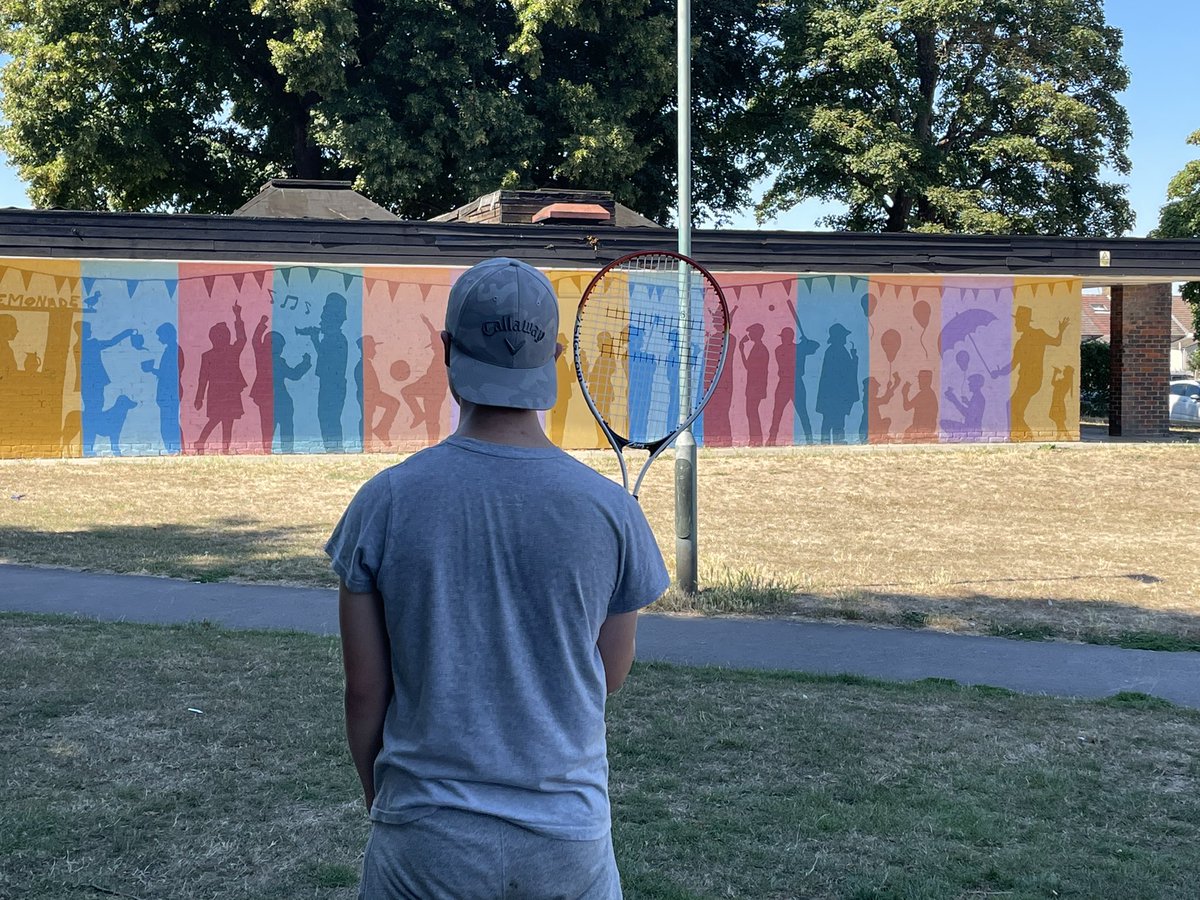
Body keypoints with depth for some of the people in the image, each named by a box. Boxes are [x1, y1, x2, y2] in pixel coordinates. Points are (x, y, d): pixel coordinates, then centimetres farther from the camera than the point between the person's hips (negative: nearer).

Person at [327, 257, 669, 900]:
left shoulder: (384, 503, -9)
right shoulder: (610, 509, -9)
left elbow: (365, 691, -4)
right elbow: (610, 677, 3)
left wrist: (381, 803, 11)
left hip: (425, 843, 0)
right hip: (570, 838, 1)